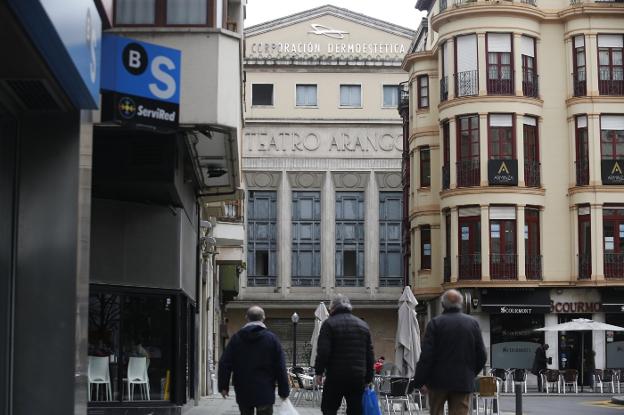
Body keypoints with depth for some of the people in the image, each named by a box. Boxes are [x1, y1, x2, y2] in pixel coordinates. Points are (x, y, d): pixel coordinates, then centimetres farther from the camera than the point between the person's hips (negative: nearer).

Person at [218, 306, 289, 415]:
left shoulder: (236, 338, 3)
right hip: (265, 393, -2)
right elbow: (280, 368, -3)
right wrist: (284, 391, 3)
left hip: (243, 393, 2)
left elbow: (224, 364, 1)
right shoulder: (271, 338, -2)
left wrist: (223, 386, 7)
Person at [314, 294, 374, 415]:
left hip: (335, 376, -4)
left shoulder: (329, 324, -3)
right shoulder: (363, 325, 14)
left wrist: (319, 372, -4)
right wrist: (368, 378, 18)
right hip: (358, 377, 4)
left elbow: (323, 352, -12)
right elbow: (370, 354, 15)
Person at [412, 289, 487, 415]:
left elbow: (426, 356, -12)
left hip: (438, 381, -2)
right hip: (463, 381, 2)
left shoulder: (435, 323, -7)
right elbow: (481, 356, 6)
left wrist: (420, 381, -7)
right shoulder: (473, 323, 3)